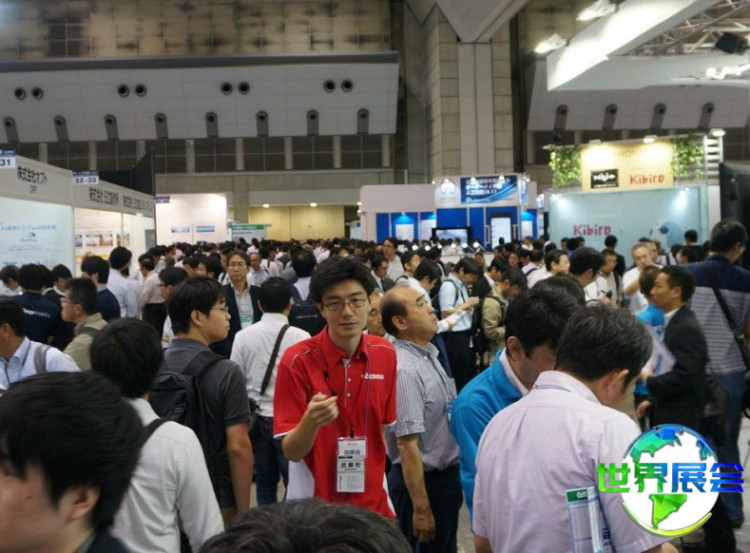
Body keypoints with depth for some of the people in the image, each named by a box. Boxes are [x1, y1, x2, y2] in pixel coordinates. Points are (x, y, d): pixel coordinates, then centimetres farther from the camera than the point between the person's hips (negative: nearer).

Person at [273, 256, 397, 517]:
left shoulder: (386, 354, -5)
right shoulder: (297, 360, -17)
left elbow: (388, 424, 6)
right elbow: (291, 452, -16)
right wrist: (310, 422, -34)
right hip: (314, 503, -3)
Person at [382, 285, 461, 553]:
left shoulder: (429, 354, 4)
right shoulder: (405, 370, -26)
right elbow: (407, 445, -26)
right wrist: (421, 508, -23)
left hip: (446, 475, 9)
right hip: (423, 481, -9)